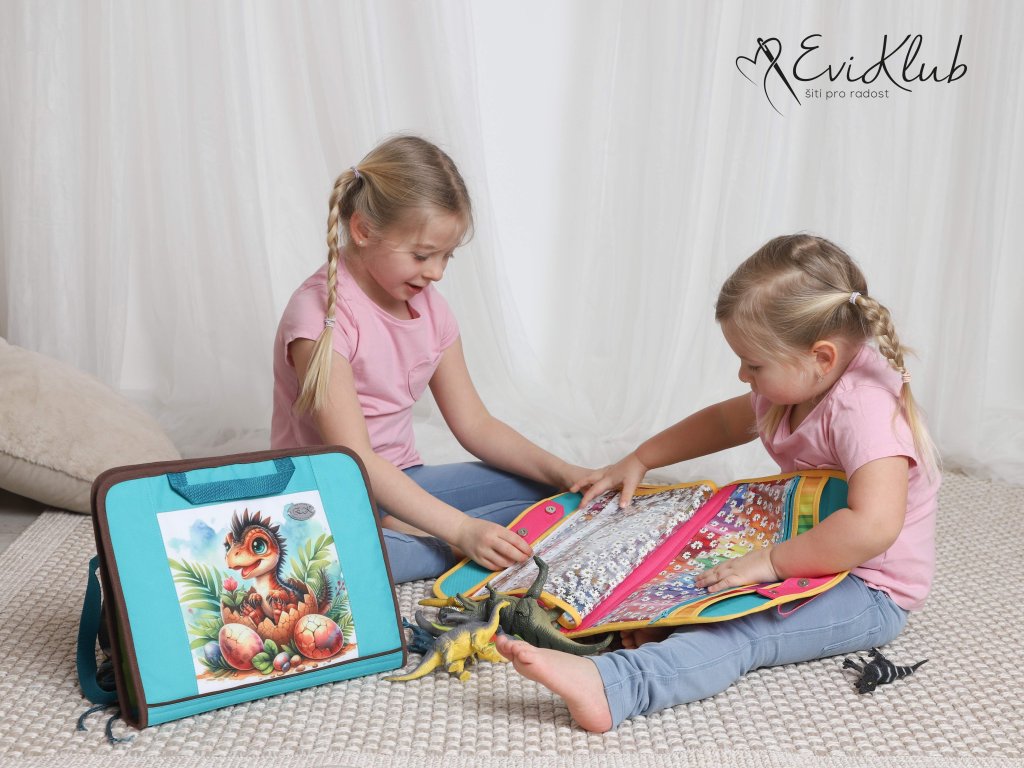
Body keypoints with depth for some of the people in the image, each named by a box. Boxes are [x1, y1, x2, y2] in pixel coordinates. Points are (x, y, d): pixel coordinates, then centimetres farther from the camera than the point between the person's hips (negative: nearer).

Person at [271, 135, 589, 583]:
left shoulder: (427, 305, 4)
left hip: (402, 484, 8)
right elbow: (354, 461, -28)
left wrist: (563, 473, -9)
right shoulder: (321, 314, -21)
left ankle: (404, 533, -18)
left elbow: (474, 424, 6)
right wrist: (460, 529, -37)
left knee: (552, 496, -6)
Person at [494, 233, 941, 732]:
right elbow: (725, 420, 21)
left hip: (870, 593, -10)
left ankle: (611, 686, -53)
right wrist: (638, 461, 15)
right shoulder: (799, 386, 3)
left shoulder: (864, 408, -27)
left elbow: (873, 527, -42)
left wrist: (771, 562, -37)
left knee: (745, 629, -34)